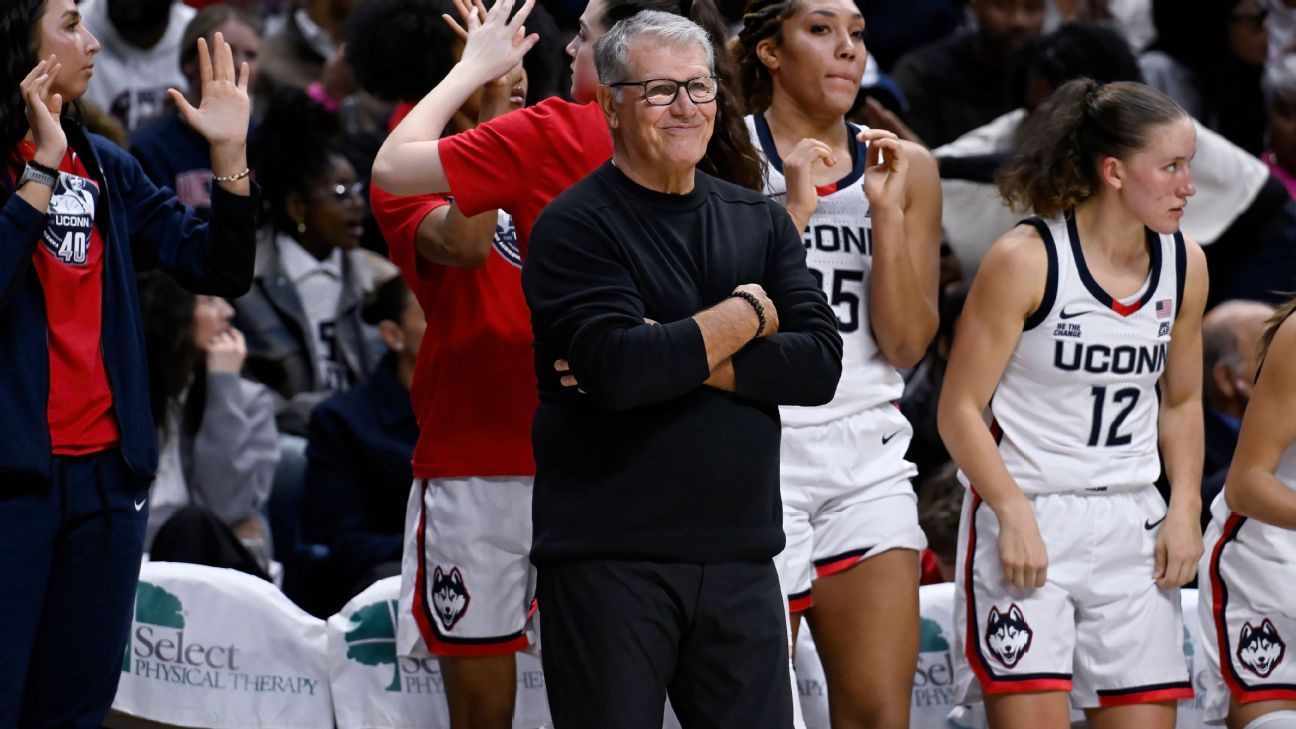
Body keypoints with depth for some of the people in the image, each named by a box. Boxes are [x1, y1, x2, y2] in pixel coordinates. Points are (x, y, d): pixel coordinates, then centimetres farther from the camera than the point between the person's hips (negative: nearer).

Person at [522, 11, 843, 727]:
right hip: (607, 558, -5)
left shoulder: (760, 222, 13)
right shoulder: (574, 226, -4)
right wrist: (746, 315, -7)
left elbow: (820, 363, -1)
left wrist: (673, 361, -12)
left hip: (739, 558, 5)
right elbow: (618, 370, -20)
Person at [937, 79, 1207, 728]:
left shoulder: (1184, 265, 6)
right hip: (1027, 521, -5)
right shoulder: (1026, 261, -10)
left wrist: (1184, 510, 6)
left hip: (1130, 524, 5)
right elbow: (959, 410, -8)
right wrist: (1014, 515, -17)